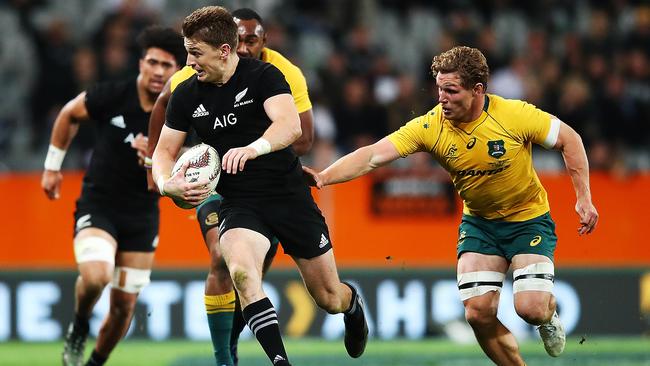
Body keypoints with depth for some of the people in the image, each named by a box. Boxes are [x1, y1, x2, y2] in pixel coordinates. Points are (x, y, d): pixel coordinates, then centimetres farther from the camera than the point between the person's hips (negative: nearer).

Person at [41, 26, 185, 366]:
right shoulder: (112, 95, -12)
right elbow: (69, 114, 8)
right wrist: (52, 166, 12)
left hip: (141, 216, 3)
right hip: (97, 206, -3)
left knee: (124, 305, 4)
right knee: (95, 275, -30)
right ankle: (79, 327, 1)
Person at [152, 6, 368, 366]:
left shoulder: (263, 76, -11)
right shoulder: (186, 95, 0)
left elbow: (290, 125, -27)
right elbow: (164, 150, 8)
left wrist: (253, 149, -47)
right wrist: (167, 184, -15)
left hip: (289, 196, -2)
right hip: (239, 204, 2)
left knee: (329, 299, 7)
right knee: (241, 271, -33)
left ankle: (353, 304, 45)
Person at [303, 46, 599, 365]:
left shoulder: (516, 115, -23)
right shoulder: (429, 127, -18)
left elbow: (569, 139, -8)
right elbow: (373, 155, -25)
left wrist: (584, 198, -11)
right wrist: (323, 177, -40)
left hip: (529, 218, -3)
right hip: (479, 222, 3)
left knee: (531, 308, -18)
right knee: (477, 312, -12)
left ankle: (549, 315, 21)